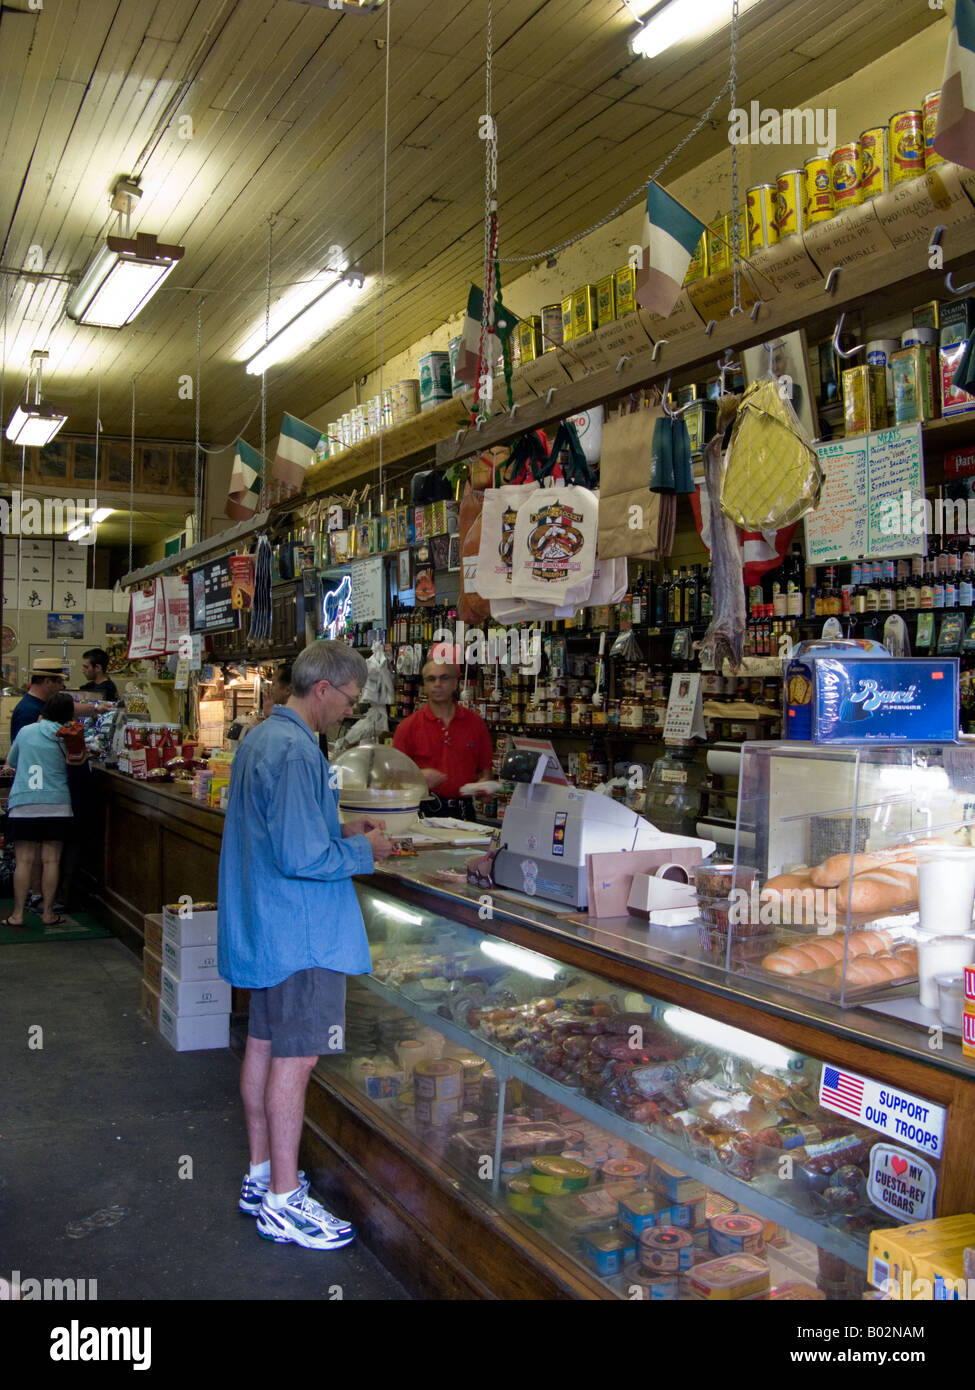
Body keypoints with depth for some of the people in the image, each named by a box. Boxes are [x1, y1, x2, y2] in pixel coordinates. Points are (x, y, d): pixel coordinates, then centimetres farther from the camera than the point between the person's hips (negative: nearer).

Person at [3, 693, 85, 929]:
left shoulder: (26, 731, 6)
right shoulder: (67, 736, 0)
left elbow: (11, 760, 21)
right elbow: (78, 761, 11)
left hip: (22, 803, 1)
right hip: (56, 803, -1)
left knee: (24, 860, 2)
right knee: (51, 860, 4)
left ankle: (18, 914, 3)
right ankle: (47, 913, 8)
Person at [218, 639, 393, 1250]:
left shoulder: (260, 738, 11)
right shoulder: (296, 752, -23)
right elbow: (301, 857, -27)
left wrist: (342, 828, 12)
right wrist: (364, 851, -11)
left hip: (261, 925, 11)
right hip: (300, 932, -11)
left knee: (265, 1045, 17)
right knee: (296, 1058, -2)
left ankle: (263, 1174, 31)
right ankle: (282, 1201, 8)